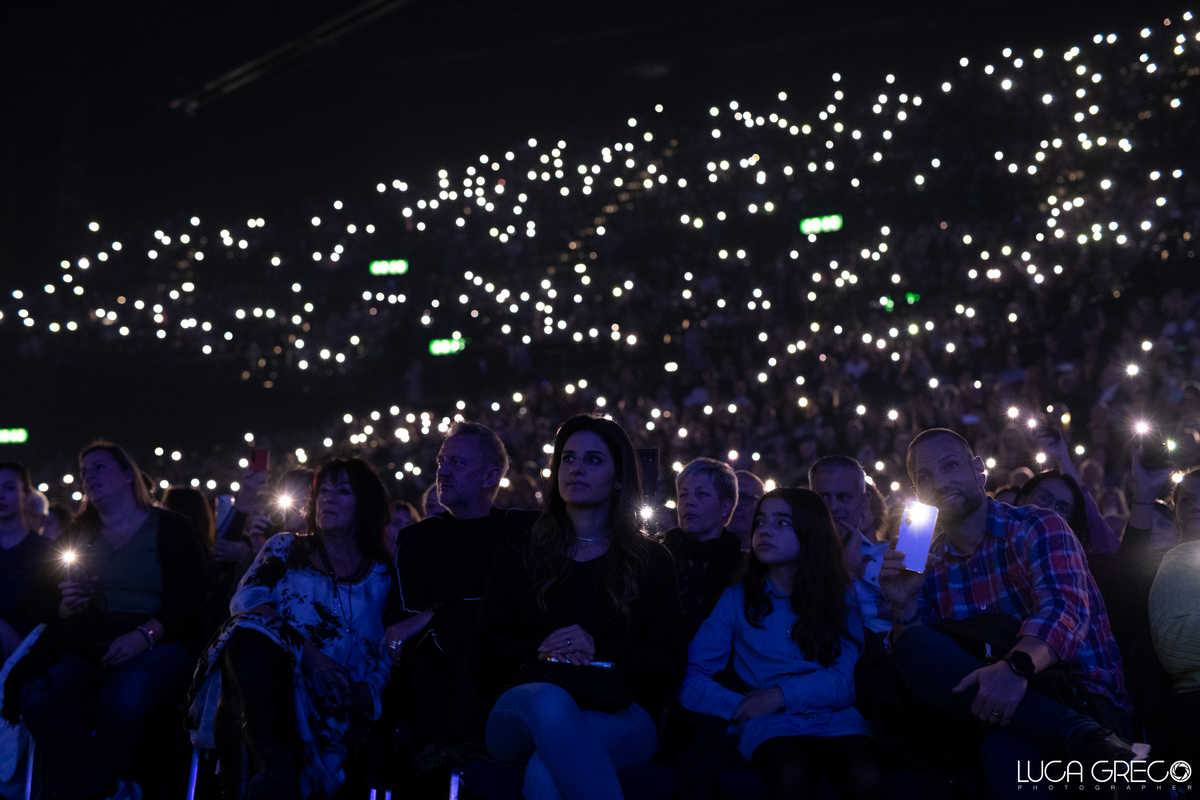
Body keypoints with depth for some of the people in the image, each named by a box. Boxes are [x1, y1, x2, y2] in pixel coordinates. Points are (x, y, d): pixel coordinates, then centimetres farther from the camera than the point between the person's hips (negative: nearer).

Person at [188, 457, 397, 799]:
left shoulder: (381, 577, 20)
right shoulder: (287, 547, 22)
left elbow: (384, 655, 13)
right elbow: (245, 600, 3)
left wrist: (369, 692, -11)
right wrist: (306, 652, -13)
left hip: (331, 700, -2)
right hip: (267, 677, 2)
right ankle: (274, 764, -43)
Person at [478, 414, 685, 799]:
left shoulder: (651, 561, 17)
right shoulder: (522, 557, 22)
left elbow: (668, 663, 7)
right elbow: (489, 653, 14)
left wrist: (601, 650, -10)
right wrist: (538, 648, -7)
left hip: (617, 717, -2)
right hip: (527, 706, 2)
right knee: (549, 699, -40)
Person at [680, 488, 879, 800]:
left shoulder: (842, 597, 11)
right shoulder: (737, 599, 8)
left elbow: (849, 679, 1)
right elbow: (690, 679, 1)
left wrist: (782, 695, -10)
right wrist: (742, 708, -13)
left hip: (837, 720, 1)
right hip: (769, 727, -1)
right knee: (793, 775, -36)